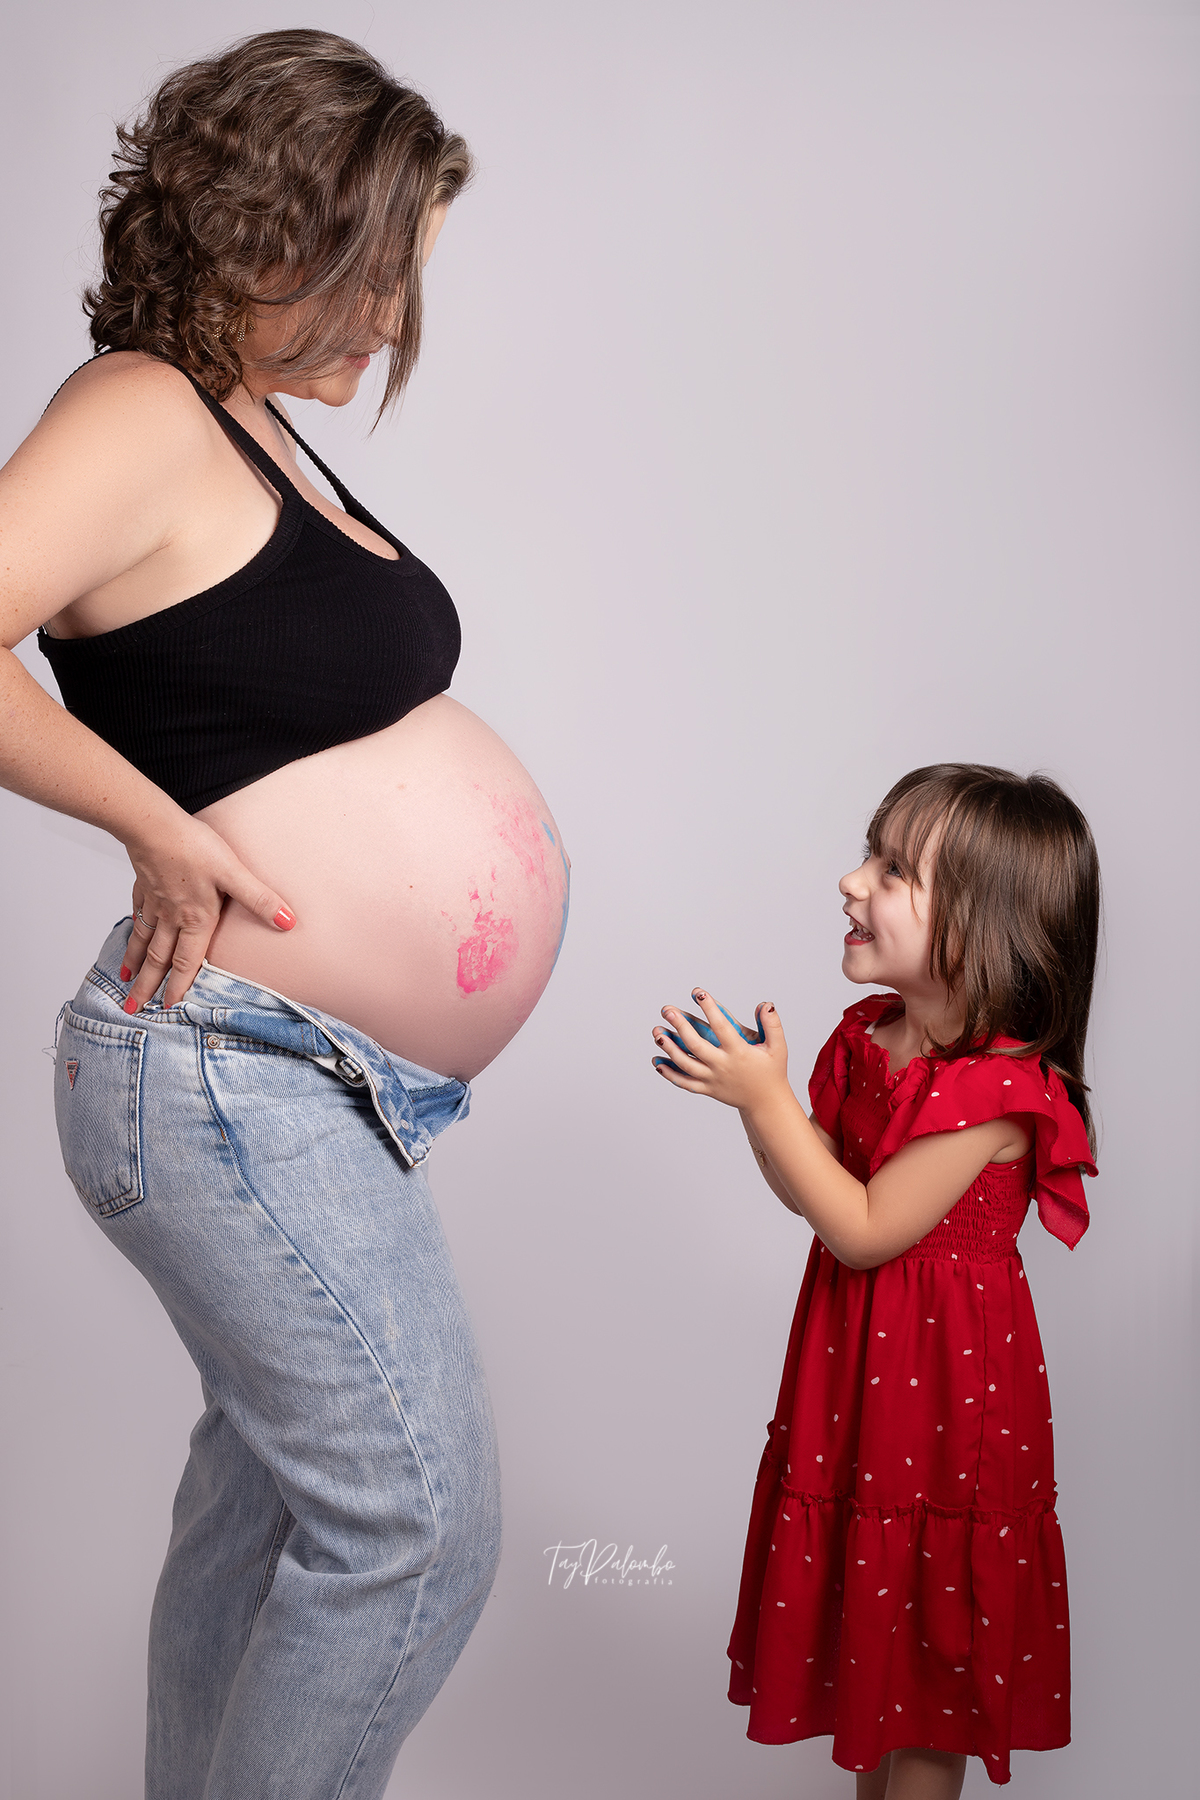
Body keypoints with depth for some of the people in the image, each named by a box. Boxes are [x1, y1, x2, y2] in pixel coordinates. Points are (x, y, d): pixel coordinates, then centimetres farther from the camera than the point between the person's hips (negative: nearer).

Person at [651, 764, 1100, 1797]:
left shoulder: (995, 1089, -24)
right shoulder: (869, 1034, 0)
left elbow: (862, 1229, -23)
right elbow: (809, 1192, 7)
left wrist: (766, 1097, -25)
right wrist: (748, 1080, -8)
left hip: (946, 1383, -8)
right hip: (854, 1362, 8)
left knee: (933, 1641, 9)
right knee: (860, 1601, 21)